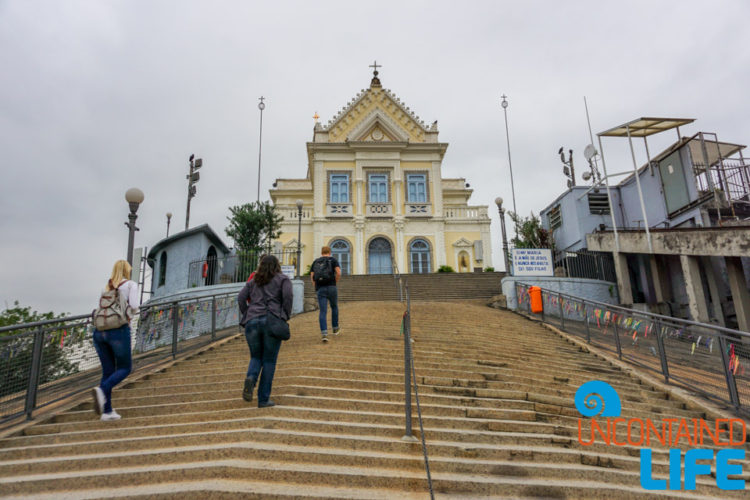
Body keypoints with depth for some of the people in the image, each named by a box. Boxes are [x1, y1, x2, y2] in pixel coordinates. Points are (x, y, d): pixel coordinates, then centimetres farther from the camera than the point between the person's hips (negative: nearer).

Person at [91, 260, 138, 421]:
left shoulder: (107, 288, 18)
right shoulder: (131, 285, 3)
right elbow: (134, 306, -10)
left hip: (100, 332, 6)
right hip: (119, 331, -5)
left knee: (108, 370, 11)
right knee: (125, 368, 8)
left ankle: (107, 411, 10)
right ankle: (101, 390, -19)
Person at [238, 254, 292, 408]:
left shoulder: (253, 281, 21)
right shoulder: (283, 279, 10)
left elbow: (240, 298, 9)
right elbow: (287, 296, -6)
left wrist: (246, 316, 13)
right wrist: (285, 316, 3)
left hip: (252, 322, 3)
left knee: (256, 357, 18)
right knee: (269, 361, 5)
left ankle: (250, 378, -13)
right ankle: (263, 399, 5)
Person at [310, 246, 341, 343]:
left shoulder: (315, 262, 15)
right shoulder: (333, 260, 6)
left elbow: (312, 276, 7)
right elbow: (338, 273, -8)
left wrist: (316, 287, 14)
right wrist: (335, 283, 6)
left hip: (320, 289, 1)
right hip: (331, 287, -1)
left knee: (322, 311, 0)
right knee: (334, 307, 21)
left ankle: (324, 333, -12)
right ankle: (335, 329, 30)